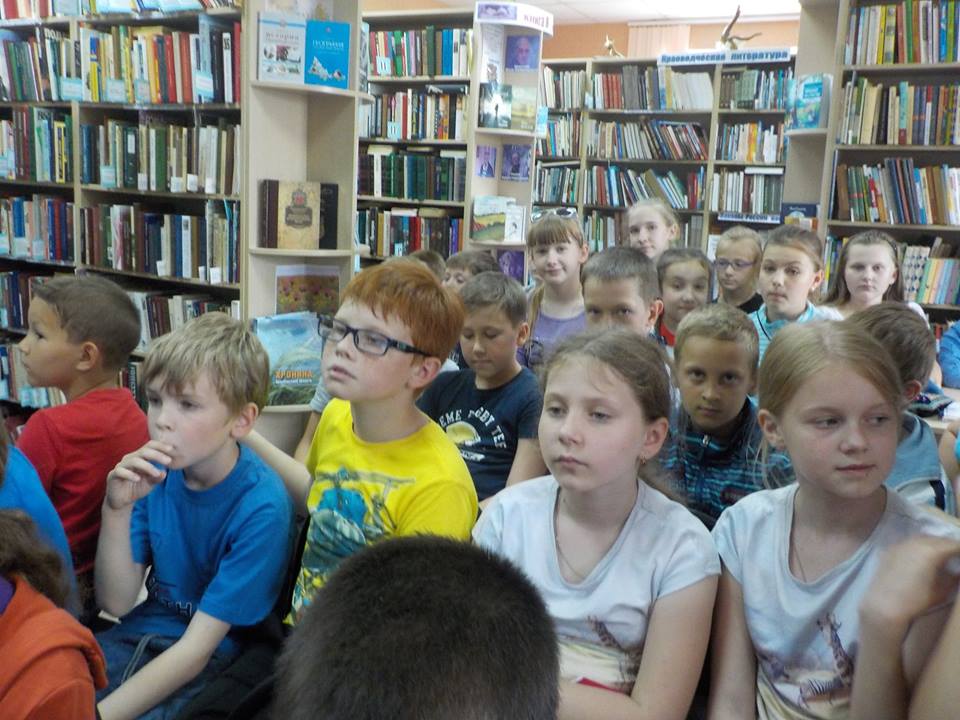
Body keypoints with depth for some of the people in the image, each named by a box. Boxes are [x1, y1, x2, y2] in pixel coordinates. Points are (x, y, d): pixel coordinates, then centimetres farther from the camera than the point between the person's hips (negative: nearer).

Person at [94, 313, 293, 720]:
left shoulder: (261, 508, -23)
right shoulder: (156, 473, -7)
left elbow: (196, 649, -21)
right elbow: (116, 603, -5)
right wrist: (116, 510, -20)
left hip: (215, 656, -5)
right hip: (143, 631, 5)